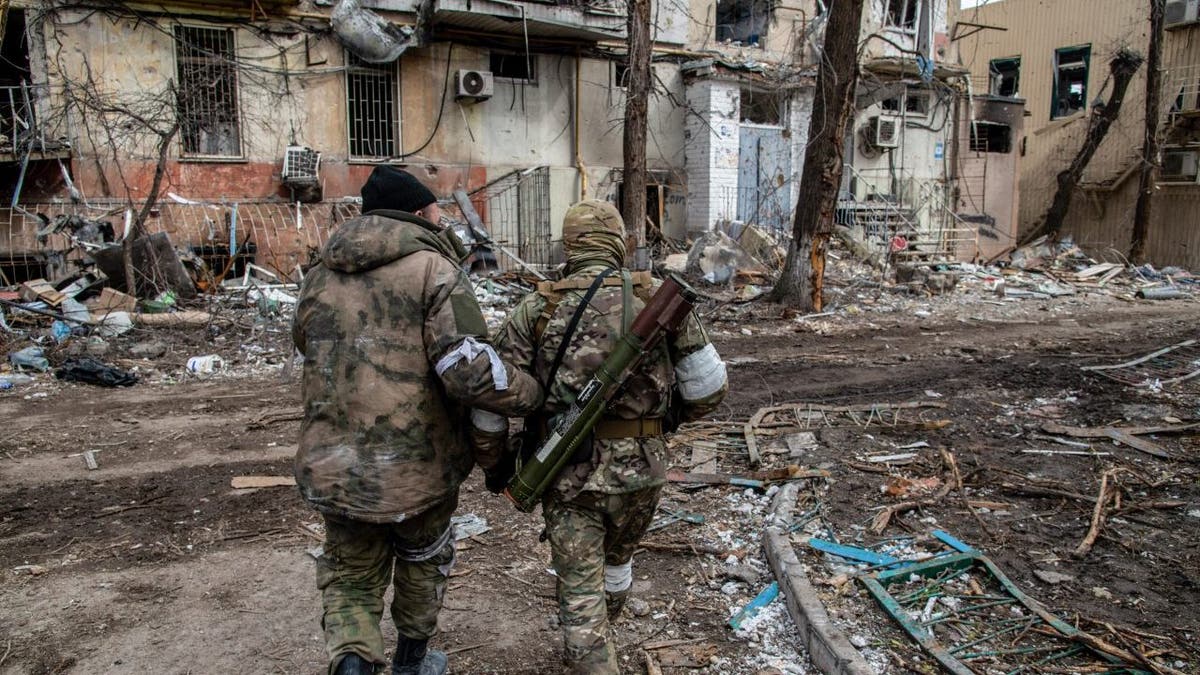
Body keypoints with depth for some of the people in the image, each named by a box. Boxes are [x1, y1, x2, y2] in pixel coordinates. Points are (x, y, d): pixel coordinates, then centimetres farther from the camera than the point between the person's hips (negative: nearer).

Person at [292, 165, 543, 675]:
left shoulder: (320, 275, 6)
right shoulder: (433, 269, -12)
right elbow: (469, 372, -24)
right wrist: (533, 394, -11)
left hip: (332, 466, 4)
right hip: (416, 465, -3)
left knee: (350, 575, 22)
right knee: (423, 562, 24)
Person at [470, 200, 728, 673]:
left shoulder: (537, 308, -4)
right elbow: (709, 385, -3)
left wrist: (494, 463, 11)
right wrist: (673, 414, 18)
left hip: (570, 472, -3)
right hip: (639, 470, 3)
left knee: (581, 593, 10)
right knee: (617, 560, 29)